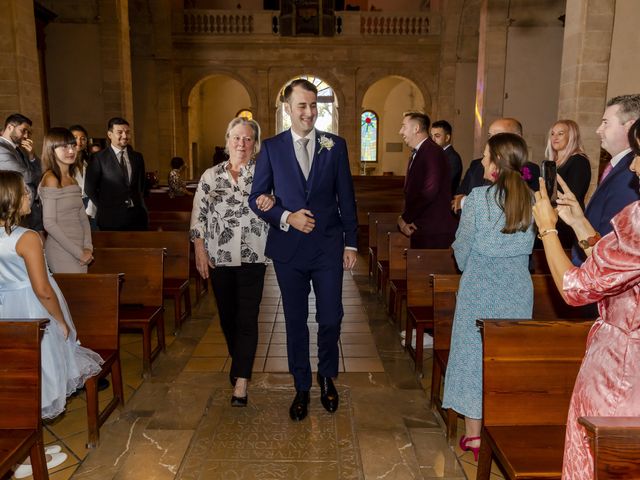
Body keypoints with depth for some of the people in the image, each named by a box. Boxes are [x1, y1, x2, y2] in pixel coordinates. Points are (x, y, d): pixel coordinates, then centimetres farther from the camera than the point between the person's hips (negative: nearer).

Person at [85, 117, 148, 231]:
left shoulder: (137, 157, 9)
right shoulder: (99, 158, -4)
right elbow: (89, 188, -1)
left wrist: (138, 202, 11)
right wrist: (104, 208, 1)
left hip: (137, 216, 3)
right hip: (111, 218, -3)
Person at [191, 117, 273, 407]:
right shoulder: (210, 176, 6)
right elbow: (199, 216, 5)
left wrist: (272, 202, -26)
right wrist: (200, 251, -1)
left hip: (252, 257, -3)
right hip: (218, 258, 3)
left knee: (247, 318, -3)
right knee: (227, 316, 14)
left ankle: (241, 382, 4)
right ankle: (239, 364, 38)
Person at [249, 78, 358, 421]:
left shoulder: (335, 145, 3)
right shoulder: (271, 148, 2)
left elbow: (346, 197, 5)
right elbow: (257, 198, 2)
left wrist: (351, 242, 4)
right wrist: (286, 218, -14)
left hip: (328, 246, 0)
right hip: (289, 248, 0)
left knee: (330, 319, 4)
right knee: (295, 321, 11)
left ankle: (327, 377, 32)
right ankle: (302, 387, 29)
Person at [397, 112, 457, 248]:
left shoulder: (433, 153, -14)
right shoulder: (416, 154, 16)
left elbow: (429, 192, -23)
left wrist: (405, 218, -14)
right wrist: (404, 219, 0)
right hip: (418, 229, 9)